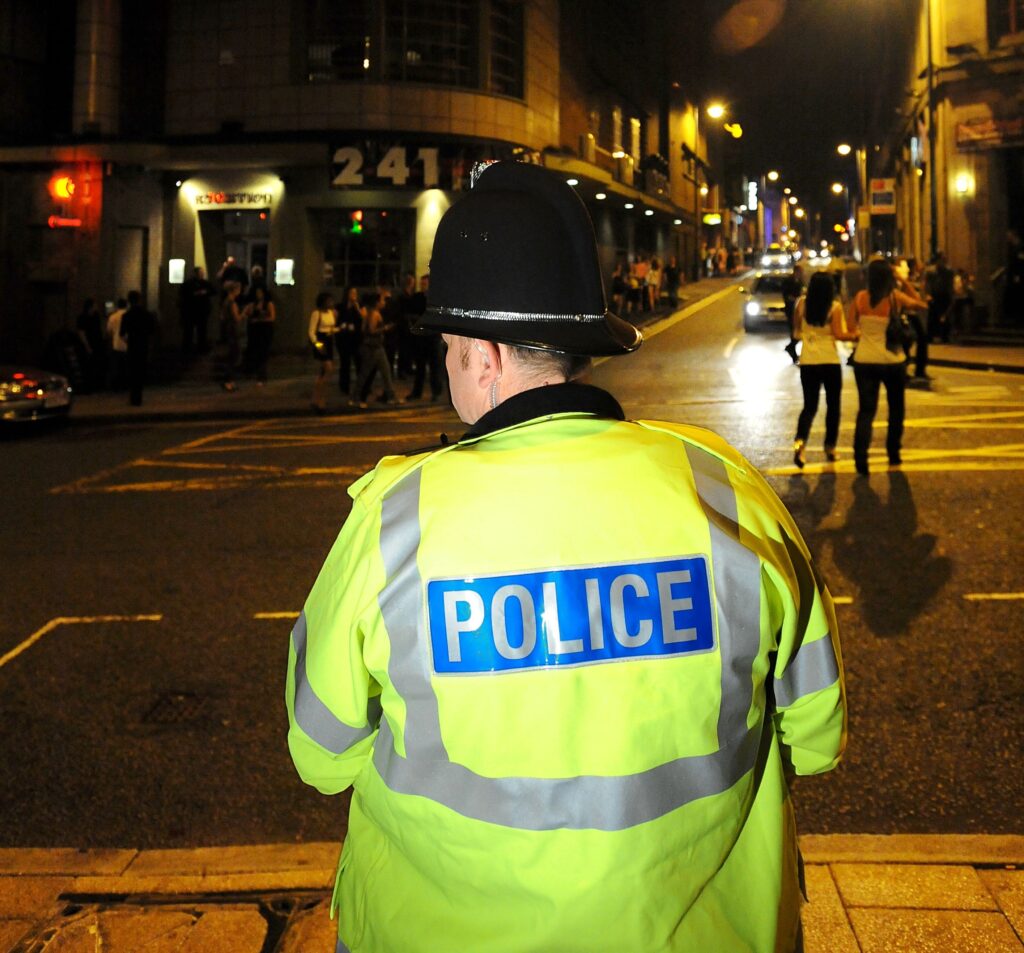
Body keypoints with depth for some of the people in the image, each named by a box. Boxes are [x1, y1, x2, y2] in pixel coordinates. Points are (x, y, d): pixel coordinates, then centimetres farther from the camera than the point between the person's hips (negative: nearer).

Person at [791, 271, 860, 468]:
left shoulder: (801, 304, -1)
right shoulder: (835, 307, -10)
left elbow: (796, 332, 8)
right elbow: (838, 334, -14)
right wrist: (854, 336, 2)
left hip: (807, 361, 2)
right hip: (830, 361, -2)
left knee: (809, 405, 8)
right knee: (833, 405, 14)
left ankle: (800, 441, -17)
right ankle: (830, 448, 17)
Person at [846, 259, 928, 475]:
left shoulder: (860, 297, -5)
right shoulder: (896, 297, -9)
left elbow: (851, 327, 0)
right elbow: (923, 305, 6)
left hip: (864, 361, 1)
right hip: (892, 361, -1)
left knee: (866, 410, 2)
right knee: (896, 409, 18)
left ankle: (860, 459, -13)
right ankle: (893, 455, 27)